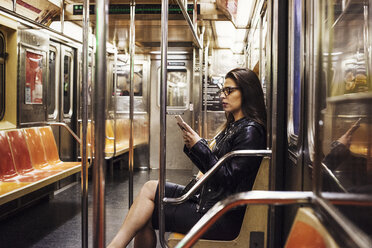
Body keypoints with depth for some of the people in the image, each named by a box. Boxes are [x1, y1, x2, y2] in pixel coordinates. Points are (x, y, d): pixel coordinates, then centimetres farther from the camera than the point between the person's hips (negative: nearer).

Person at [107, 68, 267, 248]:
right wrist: (191, 147, 0)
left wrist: (199, 146, -17)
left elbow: (227, 177, -21)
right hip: (210, 201, 9)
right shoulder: (233, 127, 15)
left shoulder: (250, 131, -15)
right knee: (150, 188, 0)